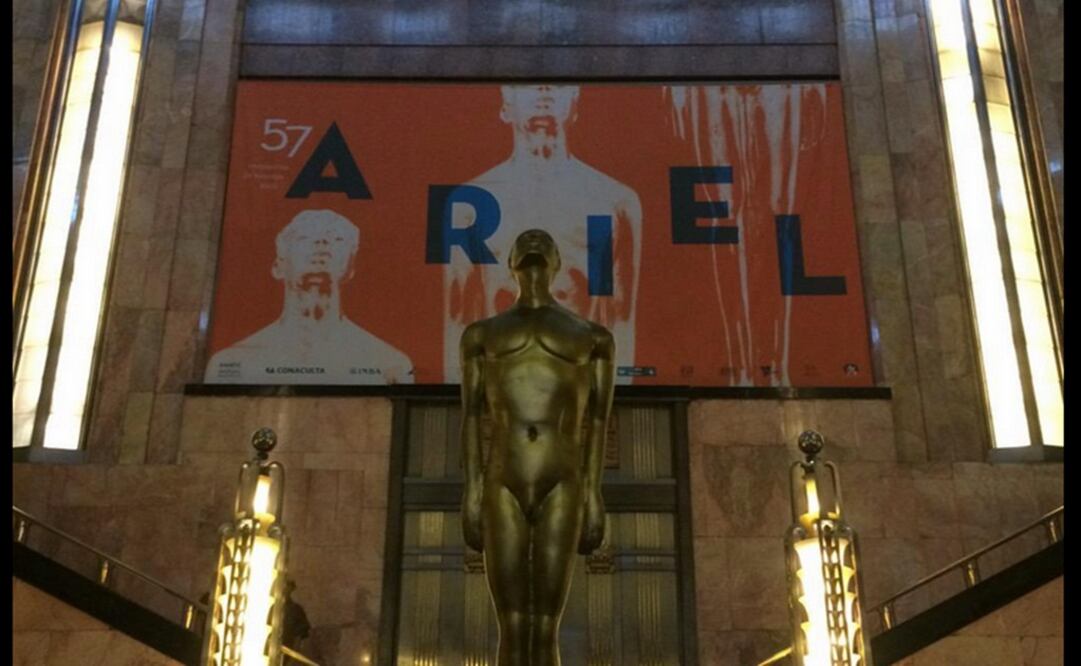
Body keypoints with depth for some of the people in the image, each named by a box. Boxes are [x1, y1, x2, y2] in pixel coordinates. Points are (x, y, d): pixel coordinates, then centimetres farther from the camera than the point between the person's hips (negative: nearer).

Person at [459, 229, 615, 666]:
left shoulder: (592, 338, 17)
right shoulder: (482, 334, 18)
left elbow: (598, 424, 9)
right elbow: (470, 416, 10)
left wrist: (593, 496, 0)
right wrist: (471, 493, 0)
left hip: (561, 491, 0)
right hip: (504, 490, 1)